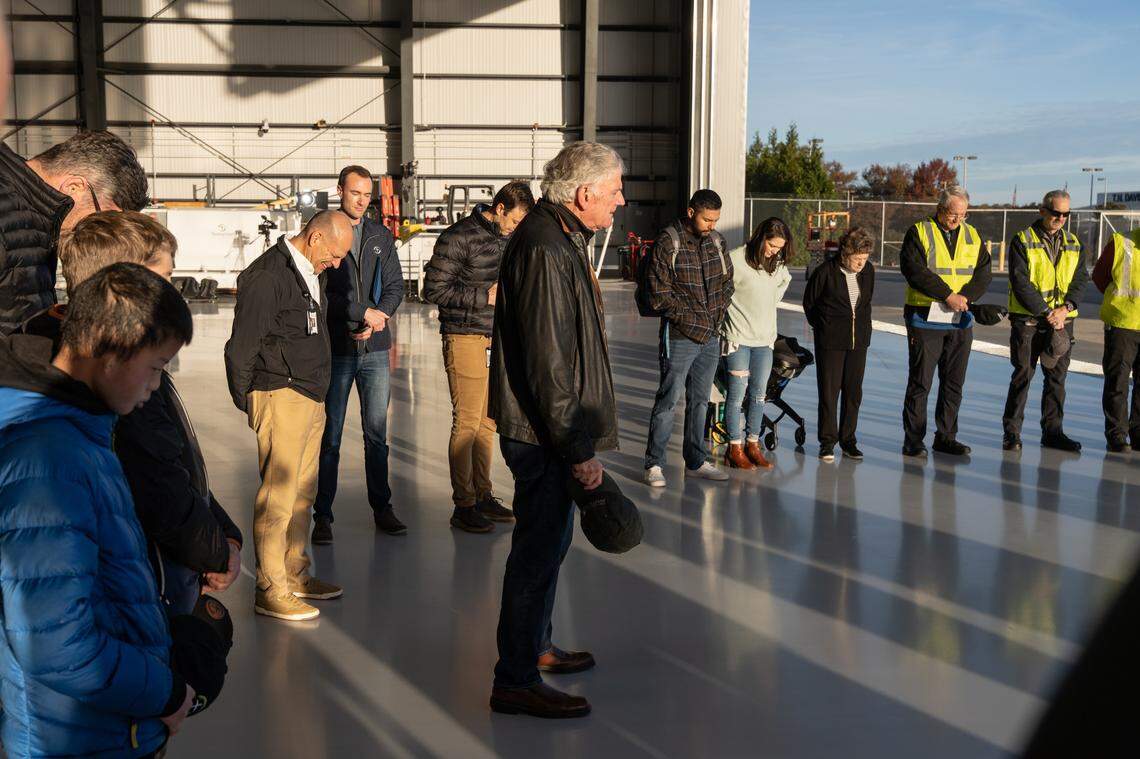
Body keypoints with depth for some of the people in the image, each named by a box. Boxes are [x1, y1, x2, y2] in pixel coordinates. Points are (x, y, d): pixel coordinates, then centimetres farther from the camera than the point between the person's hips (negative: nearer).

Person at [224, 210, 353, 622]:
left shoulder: (309, 273, 17)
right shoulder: (267, 276, -14)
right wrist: (247, 401, -7)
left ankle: (296, 575, 26)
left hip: (311, 398, 9)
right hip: (281, 398, -9)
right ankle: (270, 589, 1)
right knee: (278, 493, -5)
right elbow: (240, 347, -13)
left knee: (303, 491, 15)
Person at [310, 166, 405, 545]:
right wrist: (365, 312, -11)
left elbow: (395, 285, 9)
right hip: (336, 347, -3)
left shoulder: (382, 236, 12)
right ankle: (322, 515, 9)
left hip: (375, 348, 3)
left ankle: (382, 508, 18)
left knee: (377, 434, 8)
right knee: (330, 436, 1)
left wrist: (376, 320, -7)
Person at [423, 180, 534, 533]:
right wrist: (485, 296, -15)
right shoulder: (458, 237, -11)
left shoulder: (506, 237, 12)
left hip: (496, 340, 7)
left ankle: (483, 495, 21)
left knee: (488, 422, 11)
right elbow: (434, 290, -13)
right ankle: (463, 505, 2)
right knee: (467, 423, -5)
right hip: (465, 340, -7)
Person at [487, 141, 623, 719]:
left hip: (551, 430, 11)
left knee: (547, 541, 21)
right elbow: (546, 363, -25)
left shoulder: (562, 239, 14)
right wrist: (578, 448, -23)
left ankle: (535, 646, 37)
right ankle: (516, 681, 7)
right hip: (543, 431, -11)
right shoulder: (545, 249, -21)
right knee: (540, 548, -3)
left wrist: (579, 437, 25)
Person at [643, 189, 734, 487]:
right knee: (668, 400, -4)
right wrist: (690, 319, -14)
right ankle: (654, 464, 5)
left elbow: (727, 280, 19)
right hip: (680, 337, -6)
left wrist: (719, 313, 4)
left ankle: (696, 462, 23)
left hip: (711, 337, 6)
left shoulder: (716, 240, 8)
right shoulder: (668, 242, -11)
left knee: (700, 401, 13)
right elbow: (659, 294, -13)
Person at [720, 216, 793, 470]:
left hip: (765, 340, 6)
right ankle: (735, 448, 5)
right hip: (738, 338, -6)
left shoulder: (778, 265, 6)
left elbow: (785, 281, 29)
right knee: (737, 394, -3)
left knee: (759, 394, 9)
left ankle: (753, 445, 18)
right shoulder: (736, 260, -14)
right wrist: (723, 328, -6)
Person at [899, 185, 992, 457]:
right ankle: (913, 440, 5)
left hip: (961, 321, 5)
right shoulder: (919, 233, -4)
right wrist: (948, 295, -19)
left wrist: (965, 296, -14)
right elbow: (914, 271, -16)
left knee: (954, 383, 10)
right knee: (920, 382, -1)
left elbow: (984, 273, 4)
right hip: (925, 319, -5)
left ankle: (946, 437, 19)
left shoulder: (972, 236, 12)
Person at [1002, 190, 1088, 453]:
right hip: (1027, 320, -4)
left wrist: (1066, 308, -12)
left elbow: (1081, 280, 6)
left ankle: (1052, 431, 17)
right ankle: (1011, 432, 6)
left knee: (1057, 376, 8)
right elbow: (1020, 283, -12)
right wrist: (1046, 312, -16)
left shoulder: (1073, 244, 11)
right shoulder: (1023, 241, -4)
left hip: (1062, 320, 5)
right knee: (1022, 375, -1)